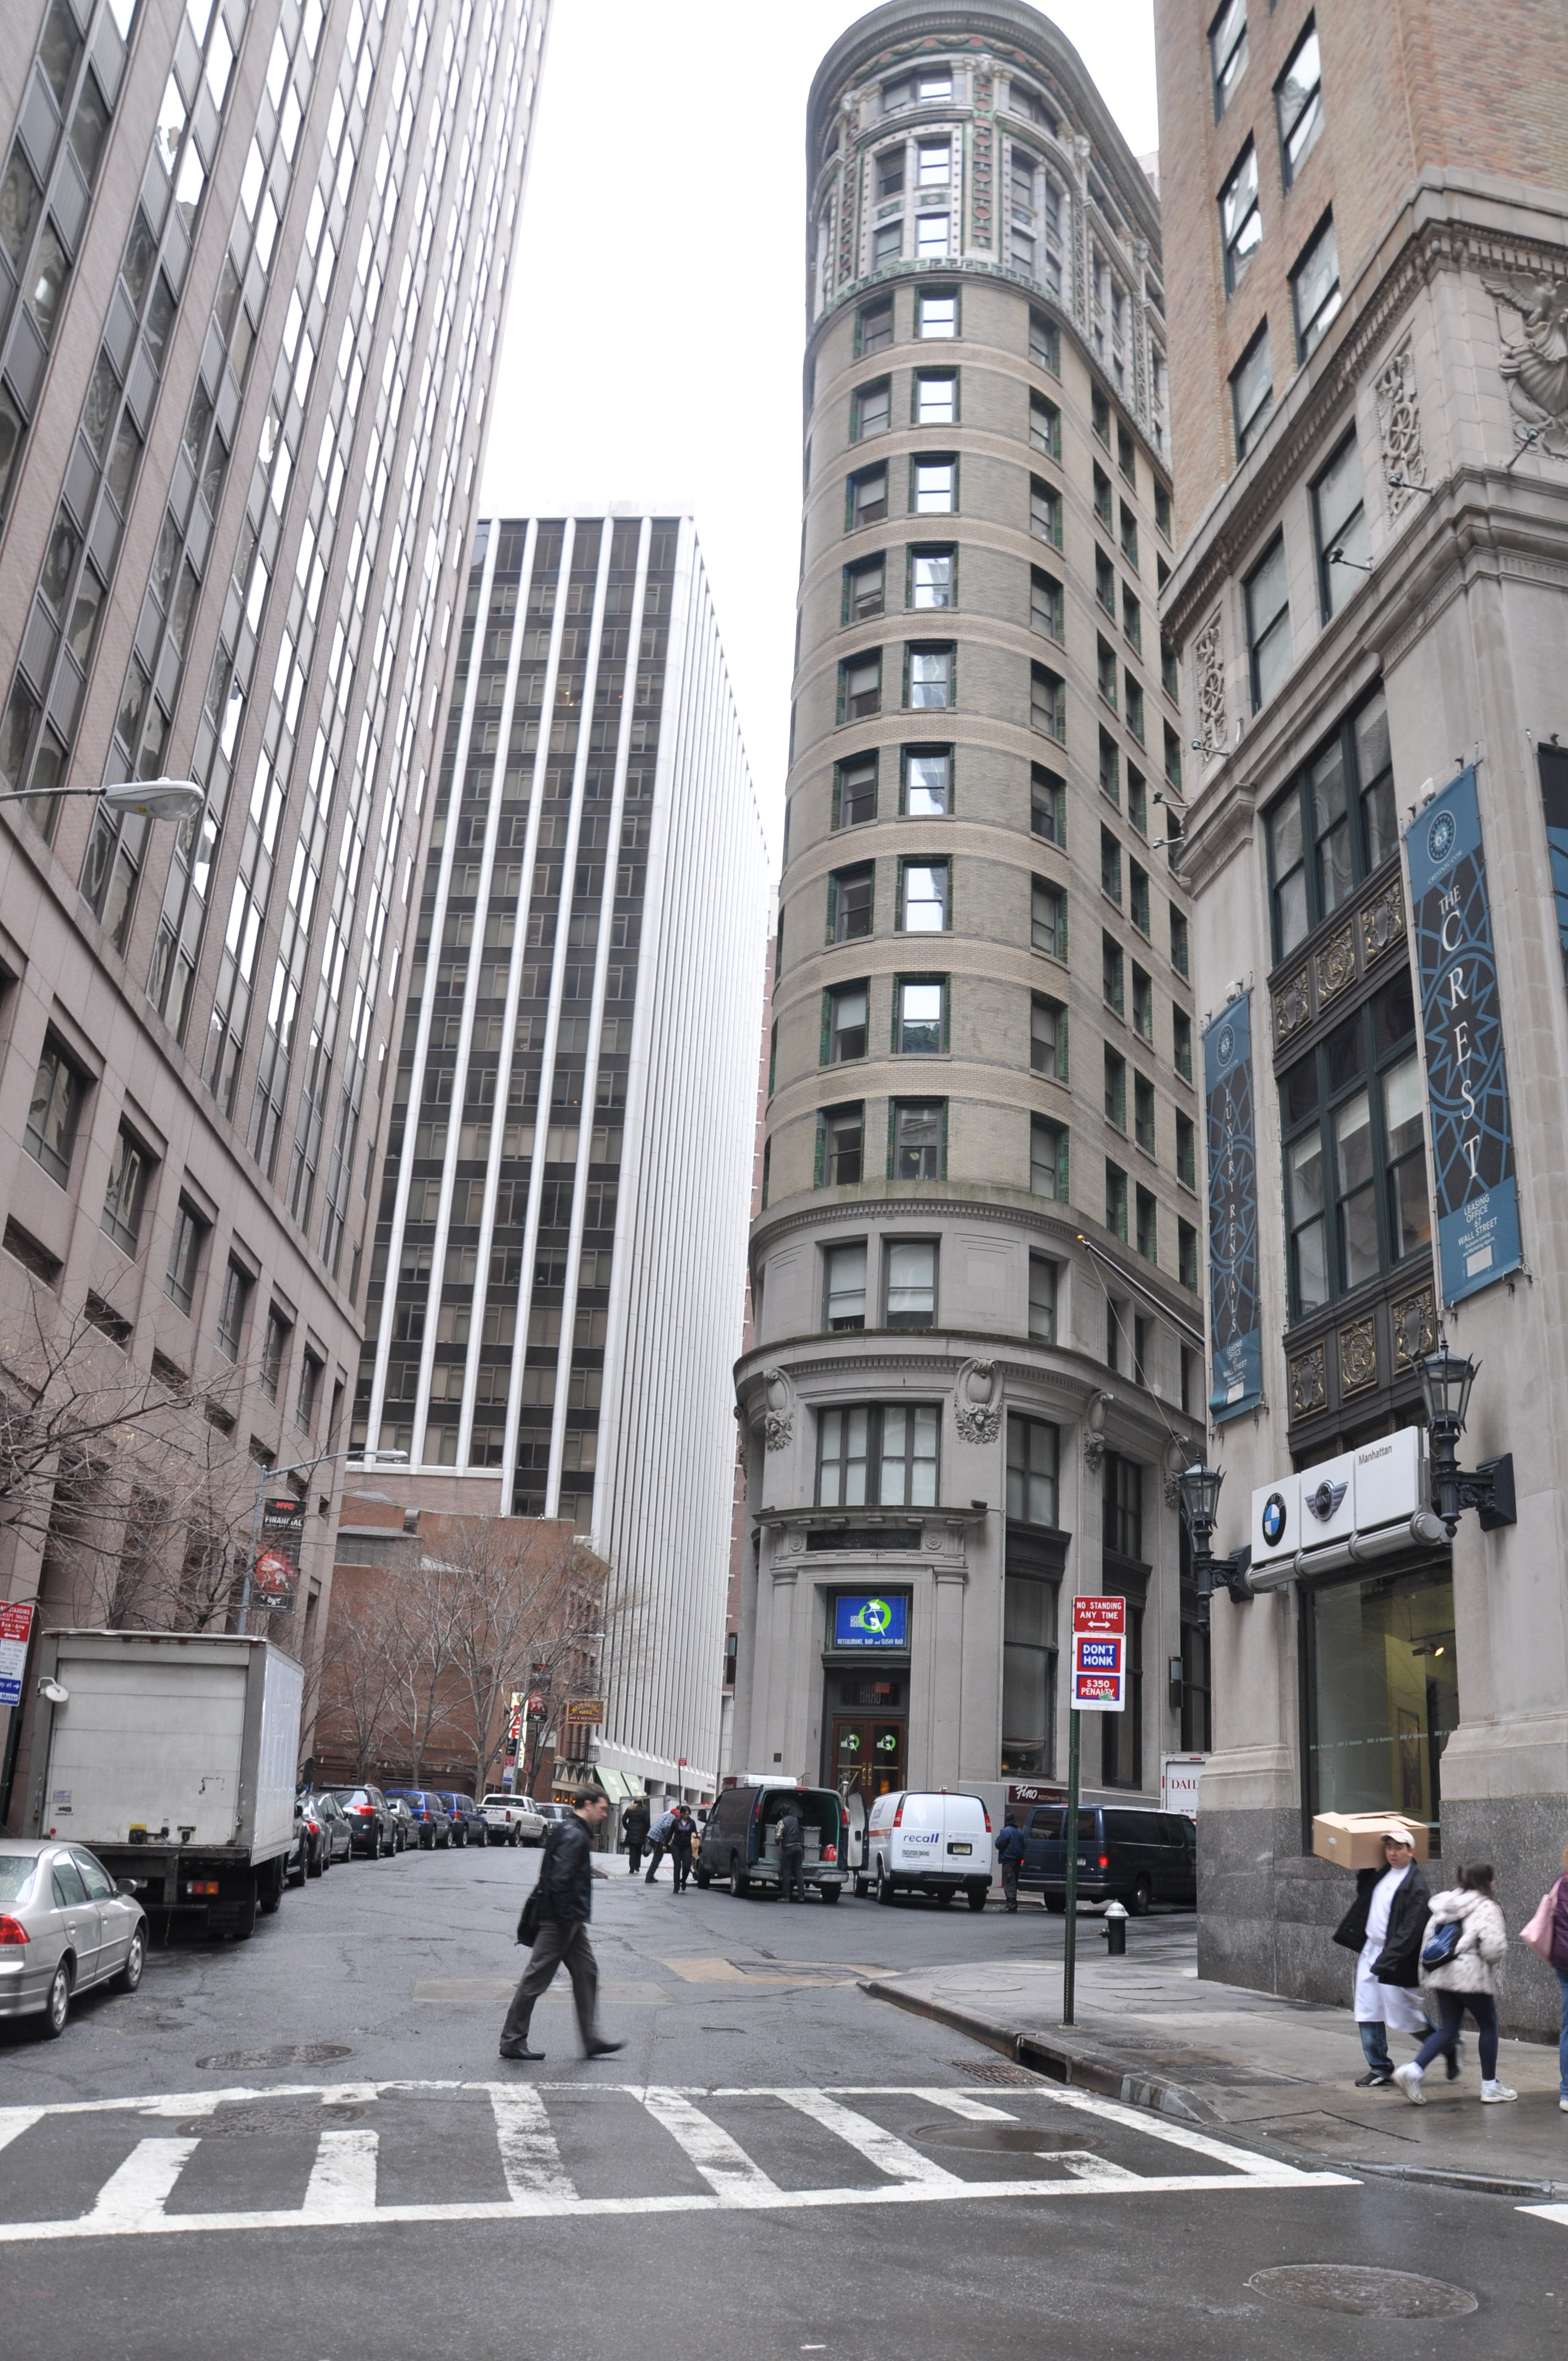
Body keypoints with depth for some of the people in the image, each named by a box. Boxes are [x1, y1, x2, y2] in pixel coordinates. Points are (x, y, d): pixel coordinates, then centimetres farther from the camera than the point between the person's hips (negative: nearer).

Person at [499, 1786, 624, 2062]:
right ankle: (512, 2041, 8)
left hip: (571, 1922, 11)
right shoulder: (574, 1835, -18)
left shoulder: (571, 1831, 14)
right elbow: (560, 1879, -26)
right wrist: (567, 1920, -21)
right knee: (536, 1979, -1)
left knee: (587, 1972, 11)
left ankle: (591, 2040, 15)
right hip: (561, 1922, -11)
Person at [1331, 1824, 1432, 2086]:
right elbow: (1363, 1893, 30)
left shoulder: (1416, 1885, -16)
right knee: (1367, 2015, 9)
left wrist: (1387, 1961, -25)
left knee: (1404, 2014, 0)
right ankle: (1380, 2070, 20)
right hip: (1370, 1951, 8)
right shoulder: (1382, 1875, 9)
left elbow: (1411, 1930, -21)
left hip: (1395, 1959, -8)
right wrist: (1363, 1871, 17)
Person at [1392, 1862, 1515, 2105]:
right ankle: (1490, 2087, 21)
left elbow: (1428, 1941, 15)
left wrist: (1426, 1977, 20)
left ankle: (1413, 2070, -7)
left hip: (1442, 1975, 6)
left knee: (1448, 2029, 11)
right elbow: (1494, 1949, -19)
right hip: (1472, 1977, -6)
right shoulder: (1486, 1908, -10)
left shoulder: (1444, 1906, 13)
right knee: (1488, 2026, 14)